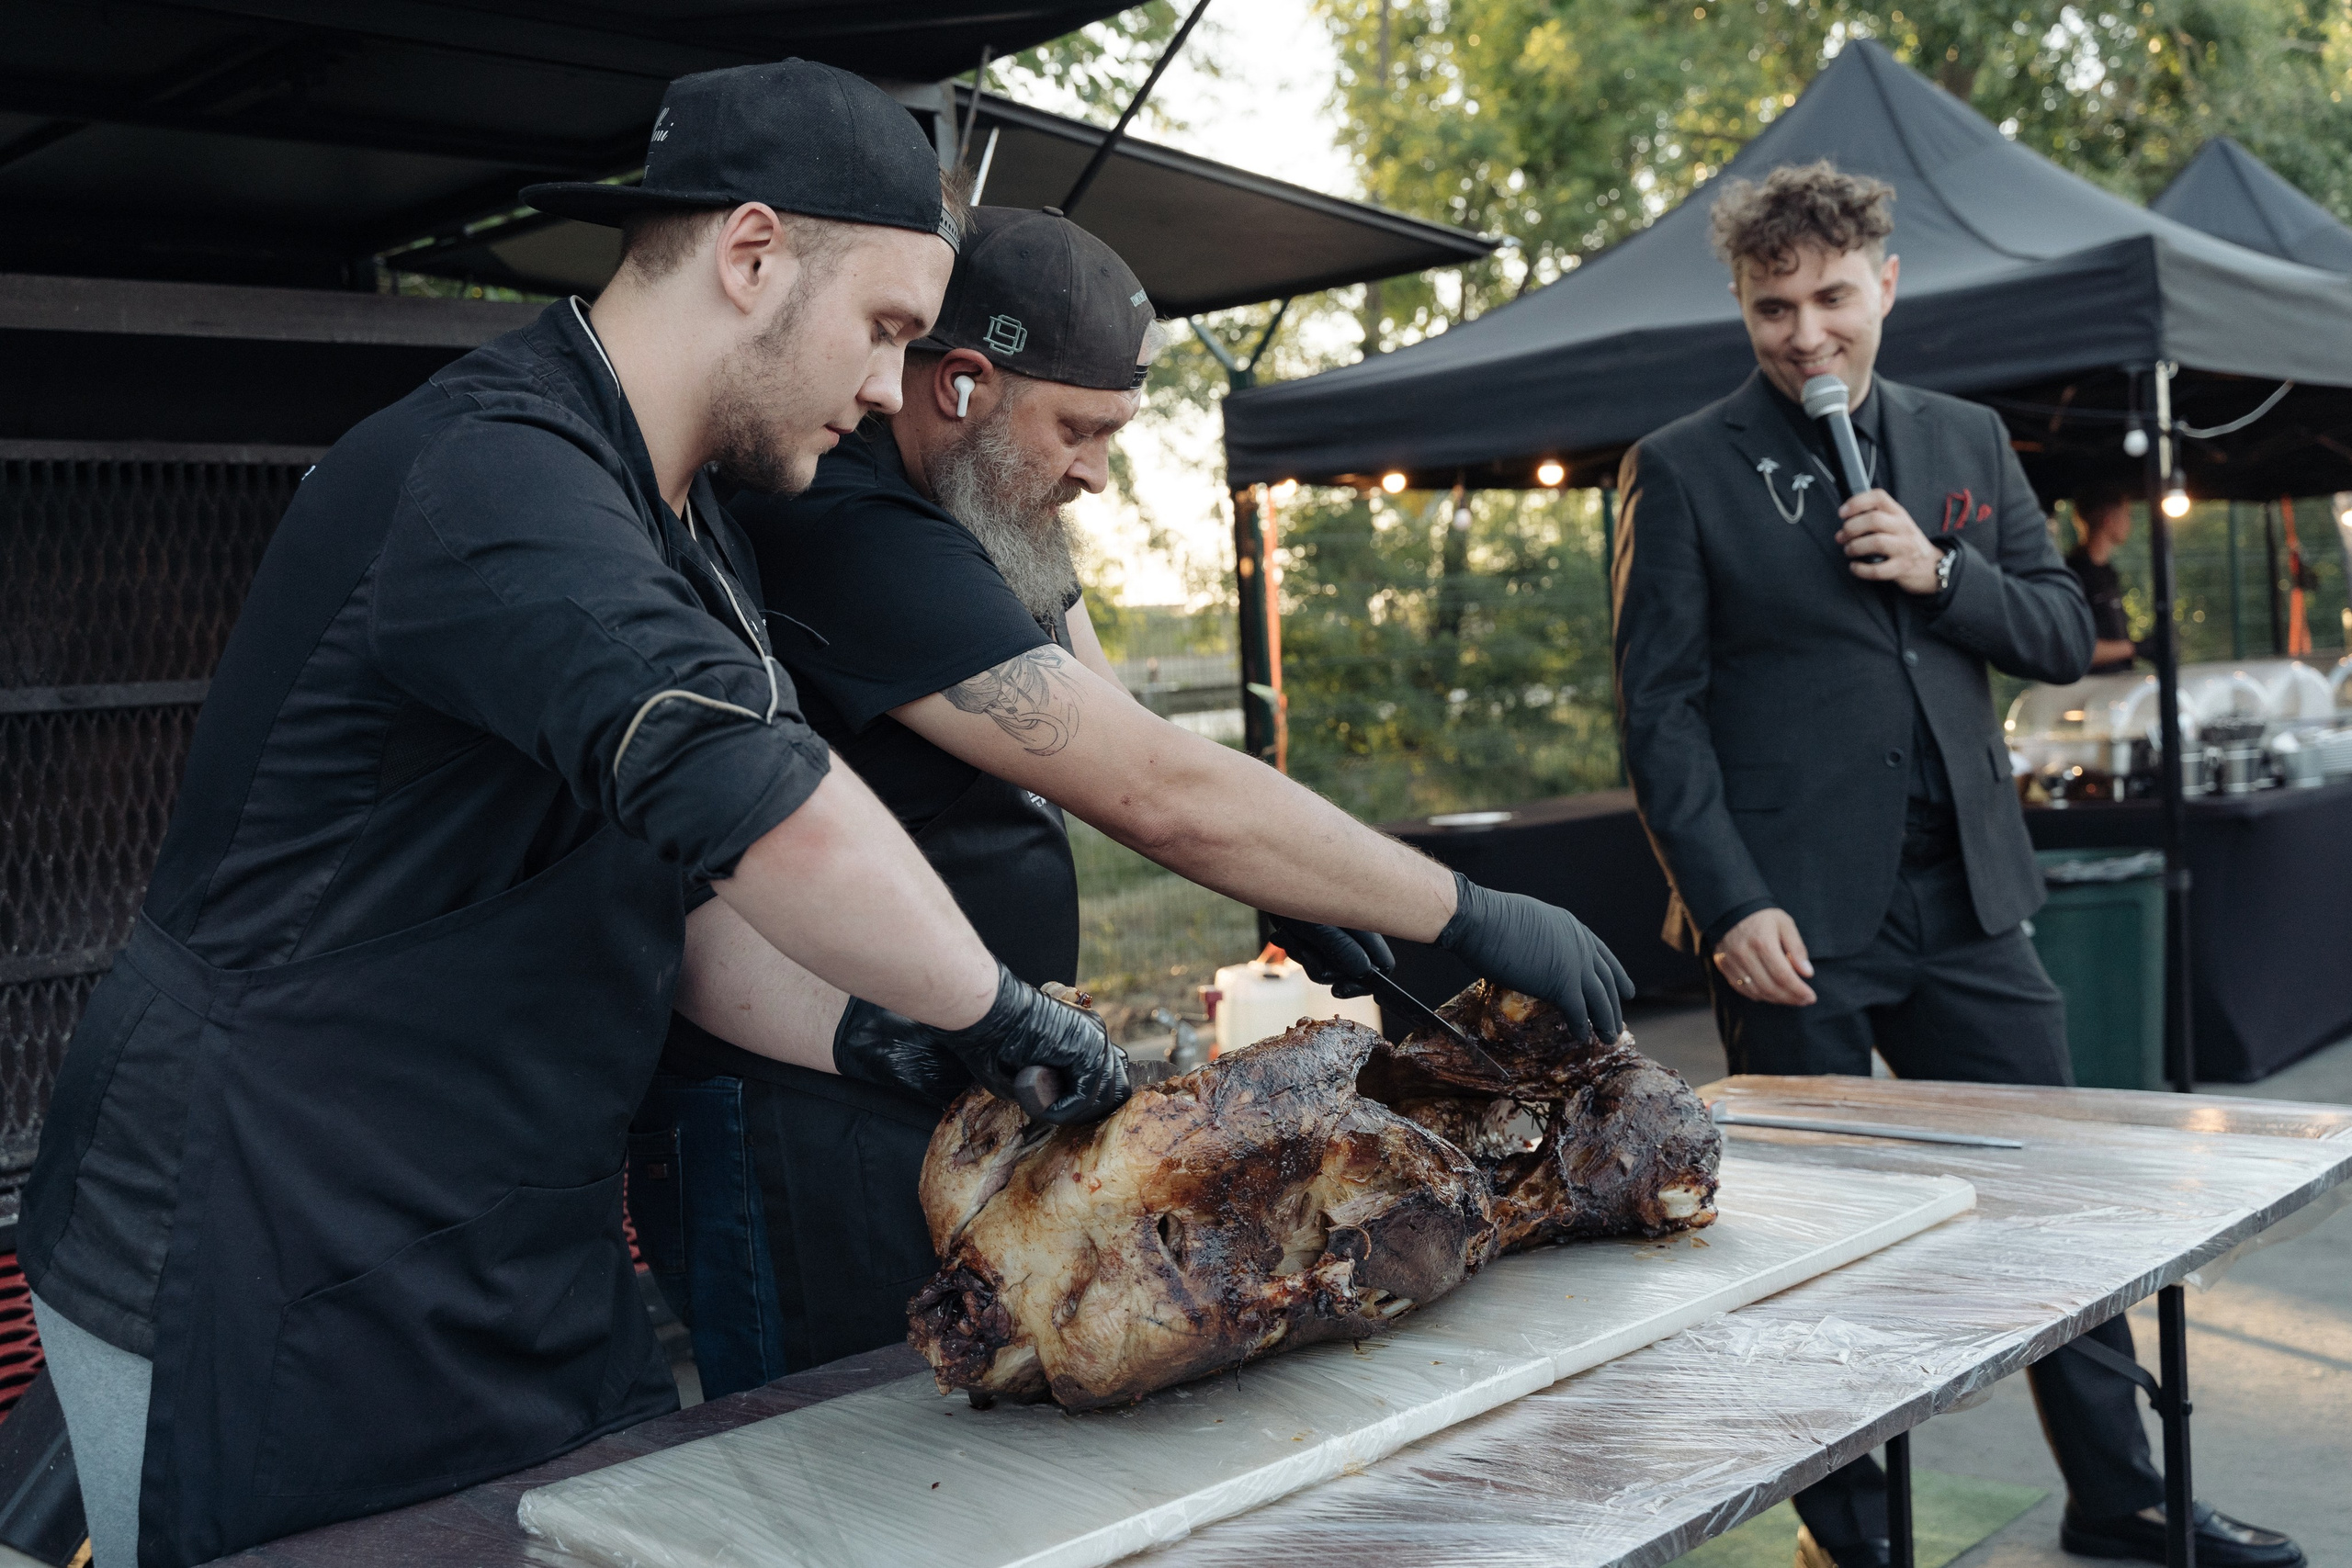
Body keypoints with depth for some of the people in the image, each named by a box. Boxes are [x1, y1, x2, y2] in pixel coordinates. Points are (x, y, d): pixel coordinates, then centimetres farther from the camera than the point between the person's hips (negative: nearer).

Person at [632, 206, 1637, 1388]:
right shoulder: (848, 534, -24)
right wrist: (1469, 918, -20)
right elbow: (1159, 792, -27)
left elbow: (1108, 741, 14)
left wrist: (1284, 884, -5)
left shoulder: (994, 514, 9)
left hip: (963, 1105, 10)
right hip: (805, 1143, -10)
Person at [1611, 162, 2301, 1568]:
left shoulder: (1967, 442, 12)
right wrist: (1731, 905, -15)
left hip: (1966, 902, 5)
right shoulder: (1683, 472, -2)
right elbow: (1661, 712, -6)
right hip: (1795, 920, -4)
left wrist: (1942, 574, -7)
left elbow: (2067, 634, 13)